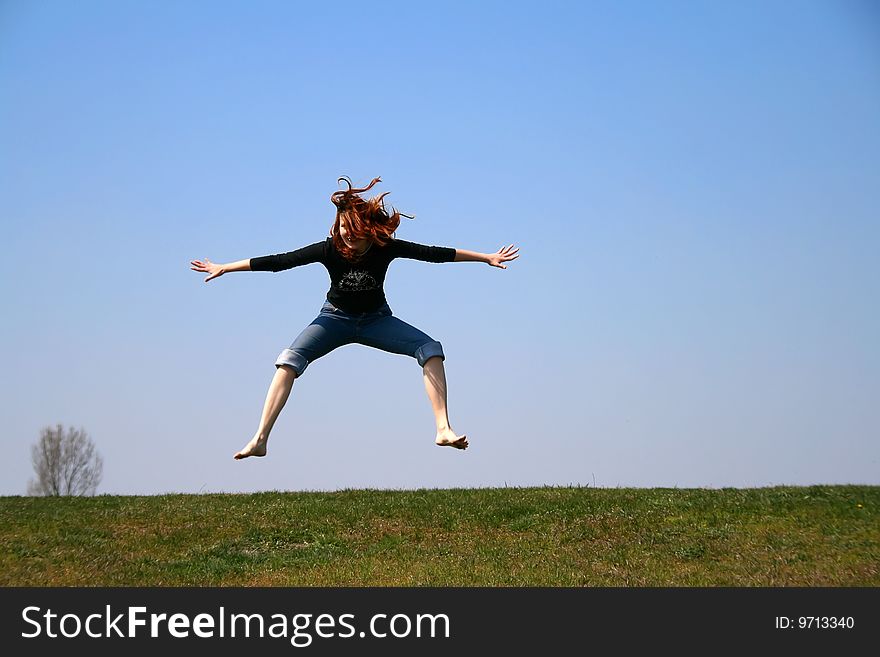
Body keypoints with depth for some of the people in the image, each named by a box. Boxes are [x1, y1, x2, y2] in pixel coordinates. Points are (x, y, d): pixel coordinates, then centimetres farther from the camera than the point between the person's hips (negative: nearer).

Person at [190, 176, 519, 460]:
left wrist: (487, 257, -12)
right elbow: (278, 262, -20)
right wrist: (224, 269, -19)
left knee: (430, 347, -21)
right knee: (290, 359, -26)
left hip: (376, 319, 1)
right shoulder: (329, 249, -23)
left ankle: (443, 428, -25)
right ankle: (260, 439, -30)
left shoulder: (385, 247, -21)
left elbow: (434, 254, -15)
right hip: (336, 317, -1)